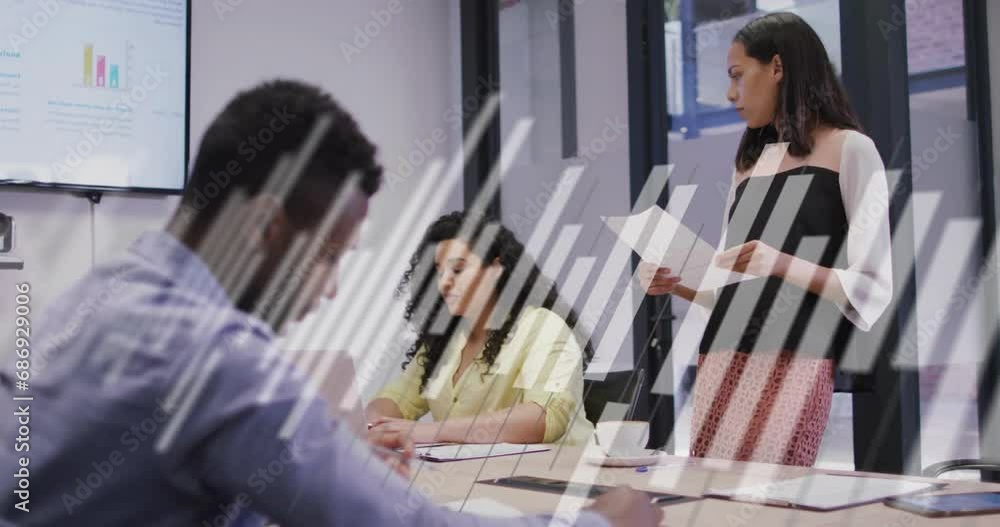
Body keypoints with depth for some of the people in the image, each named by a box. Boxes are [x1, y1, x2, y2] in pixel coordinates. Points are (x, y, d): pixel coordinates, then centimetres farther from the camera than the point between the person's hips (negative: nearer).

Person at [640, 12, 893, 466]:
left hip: (794, 365, -5)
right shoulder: (749, 164, 21)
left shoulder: (849, 149, 2)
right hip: (720, 362, 6)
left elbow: (874, 289, -6)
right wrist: (678, 284, 4)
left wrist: (784, 265, -20)